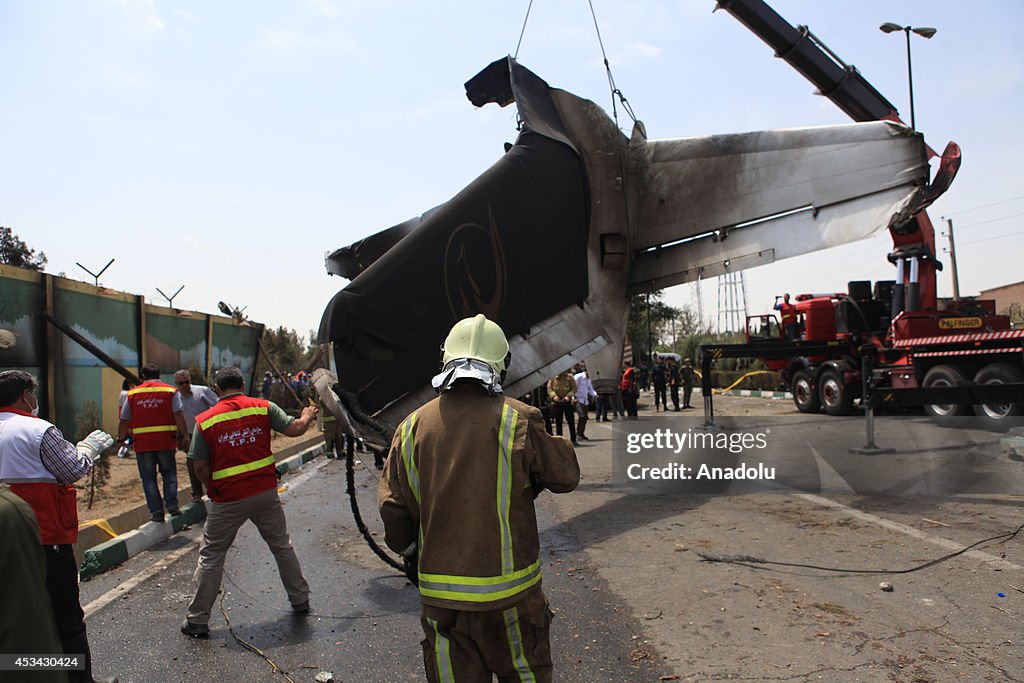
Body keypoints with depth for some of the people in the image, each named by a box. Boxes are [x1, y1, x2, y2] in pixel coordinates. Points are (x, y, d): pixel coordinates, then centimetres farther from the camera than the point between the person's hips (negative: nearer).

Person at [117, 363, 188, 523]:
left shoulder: (132, 394, 7)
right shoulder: (171, 391, 2)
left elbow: (124, 420, 8)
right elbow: (178, 415, -7)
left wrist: (121, 439, 19)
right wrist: (185, 435, -3)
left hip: (142, 443, 1)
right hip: (166, 441, 0)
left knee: (148, 478, 9)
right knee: (169, 473, 14)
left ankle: (156, 511, 8)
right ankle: (172, 504, 2)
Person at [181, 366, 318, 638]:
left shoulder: (205, 420, -5)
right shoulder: (264, 407, -3)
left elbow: (200, 466, -3)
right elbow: (295, 429, -3)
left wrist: (213, 489, 14)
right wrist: (308, 415, 18)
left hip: (227, 500, -2)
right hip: (266, 493, 2)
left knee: (211, 556, 13)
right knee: (282, 546, 19)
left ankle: (197, 620, 18)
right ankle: (301, 600, 29)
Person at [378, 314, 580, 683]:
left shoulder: (412, 427, -5)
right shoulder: (518, 421, -14)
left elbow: (393, 508, 0)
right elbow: (566, 476, -3)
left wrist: (411, 556, 17)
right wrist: (551, 441, 14)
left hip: (439, 595, 3)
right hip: (508, 590, -2)